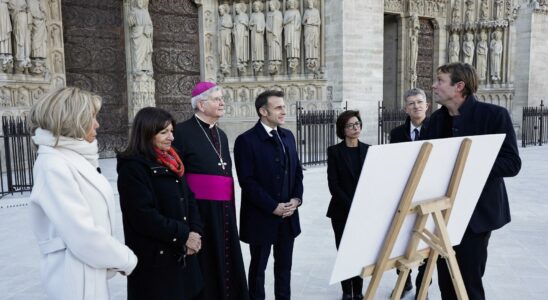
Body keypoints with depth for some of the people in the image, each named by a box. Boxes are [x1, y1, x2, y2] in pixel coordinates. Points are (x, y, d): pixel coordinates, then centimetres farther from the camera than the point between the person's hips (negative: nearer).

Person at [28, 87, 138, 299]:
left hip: (91, 272, 8)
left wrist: (118, 259, 4)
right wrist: (126, 259, -11)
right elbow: (83, 235, -23)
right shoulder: (54, 166, -18)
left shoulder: (74, 158, 9)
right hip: (77, 278, -8)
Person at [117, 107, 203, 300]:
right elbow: (143, 216, -21)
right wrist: (183, 235, -16)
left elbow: (189, 199, 10)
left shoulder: (171, 162, 10)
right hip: (154, 258, -7)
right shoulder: (133, 167, -14)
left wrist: (195, 231, -6)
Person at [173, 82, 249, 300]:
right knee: (204, 265, 1)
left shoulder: (221, 135, 16)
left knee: (224, 262, 13)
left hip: (224, 211, 7)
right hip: (199, 210, -7)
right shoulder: (183, 131, -8)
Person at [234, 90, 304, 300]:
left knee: (284, 265, 16)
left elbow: (297, 171, 12)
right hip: (262, 217, -5)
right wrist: (273, 207, -17)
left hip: (288, 215, 6)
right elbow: (247, 181, -16)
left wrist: (296, 198, -3)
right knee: (258, 267, 11)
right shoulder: (246, 140, -12)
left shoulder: (288, 136, 8)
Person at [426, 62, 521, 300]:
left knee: (468, 280, 1)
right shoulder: (437, 118, 8)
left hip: (476, 212, -5)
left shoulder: (494, 114, -9)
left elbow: (512, 164, -13)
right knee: (445, 278, 14)